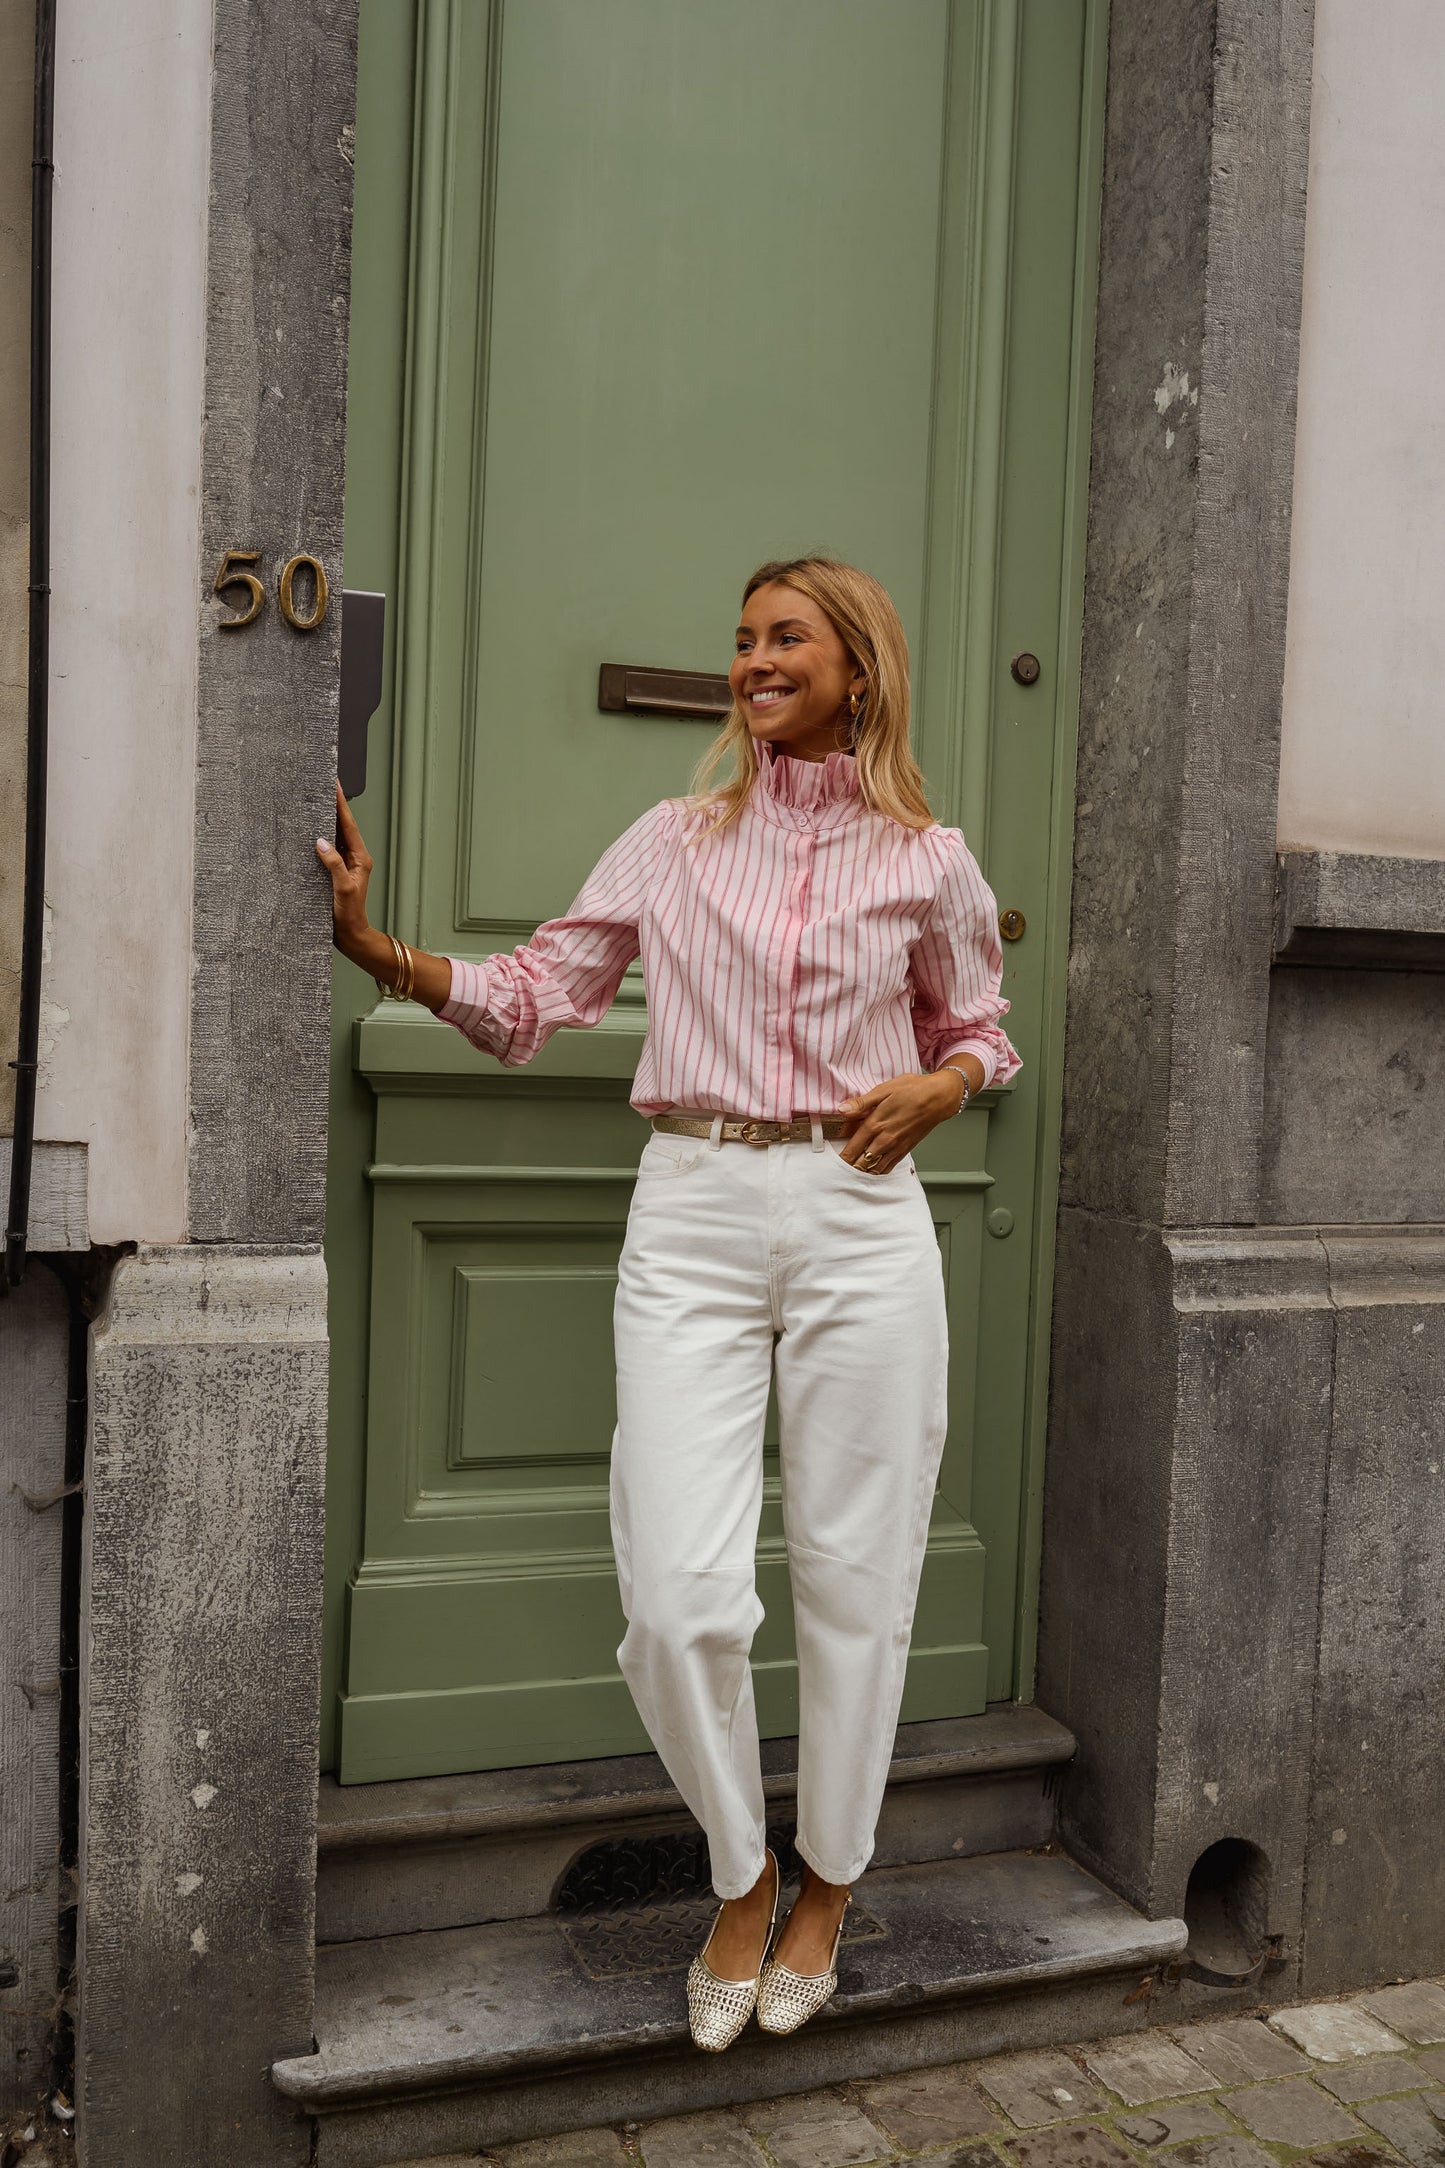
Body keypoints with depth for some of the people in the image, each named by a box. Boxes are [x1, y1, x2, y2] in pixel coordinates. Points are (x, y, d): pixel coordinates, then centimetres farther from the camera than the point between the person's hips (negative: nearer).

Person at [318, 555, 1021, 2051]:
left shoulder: (926, 859, 8)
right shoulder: (676, 839, 8)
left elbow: (981, 1029, 19)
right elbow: (535, 998, 8)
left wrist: (936, 1087, -2)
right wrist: (388, 955, -6)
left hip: (859, 1215, 0)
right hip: (692, 1213, 0)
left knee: (853, 1576, 8)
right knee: (679, 1596, -7)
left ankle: (826, 1885, 32)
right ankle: (741, 1877, 22)